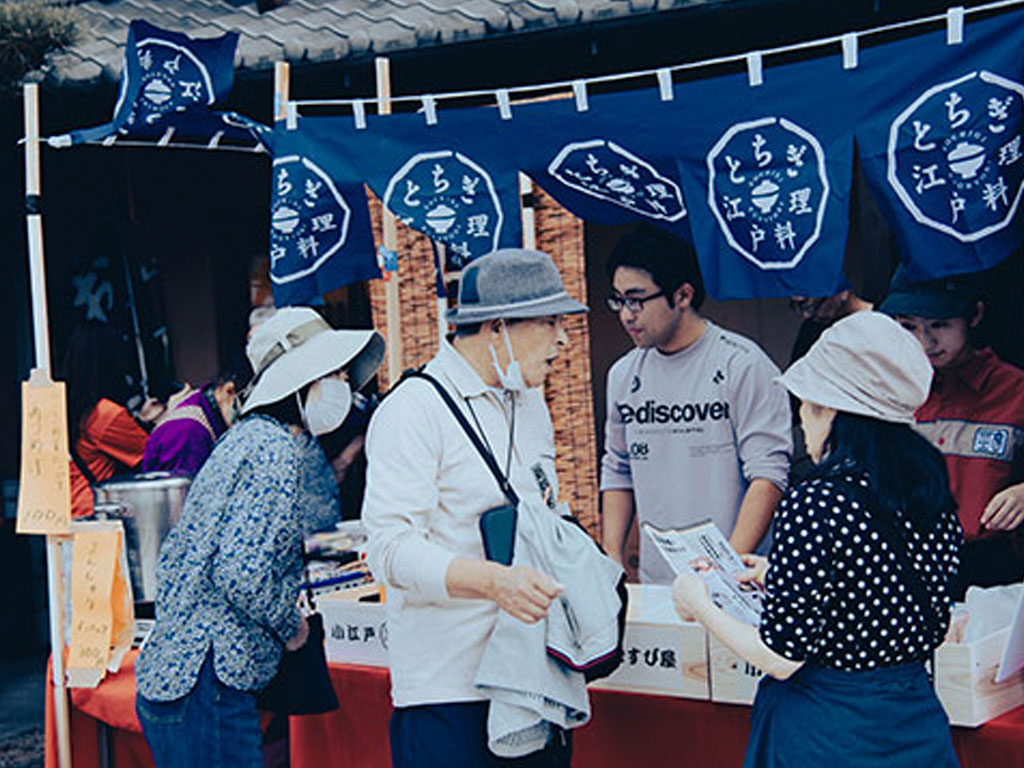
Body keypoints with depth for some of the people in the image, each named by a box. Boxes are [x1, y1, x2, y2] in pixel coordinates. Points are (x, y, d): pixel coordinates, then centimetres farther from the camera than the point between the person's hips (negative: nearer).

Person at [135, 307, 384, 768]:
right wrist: (292, 626, -7)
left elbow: (174, 557, 20)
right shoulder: (275, 450, -15)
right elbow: (241, 574, -23)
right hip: (206, 685, -10)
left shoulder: (248, 437, 16)